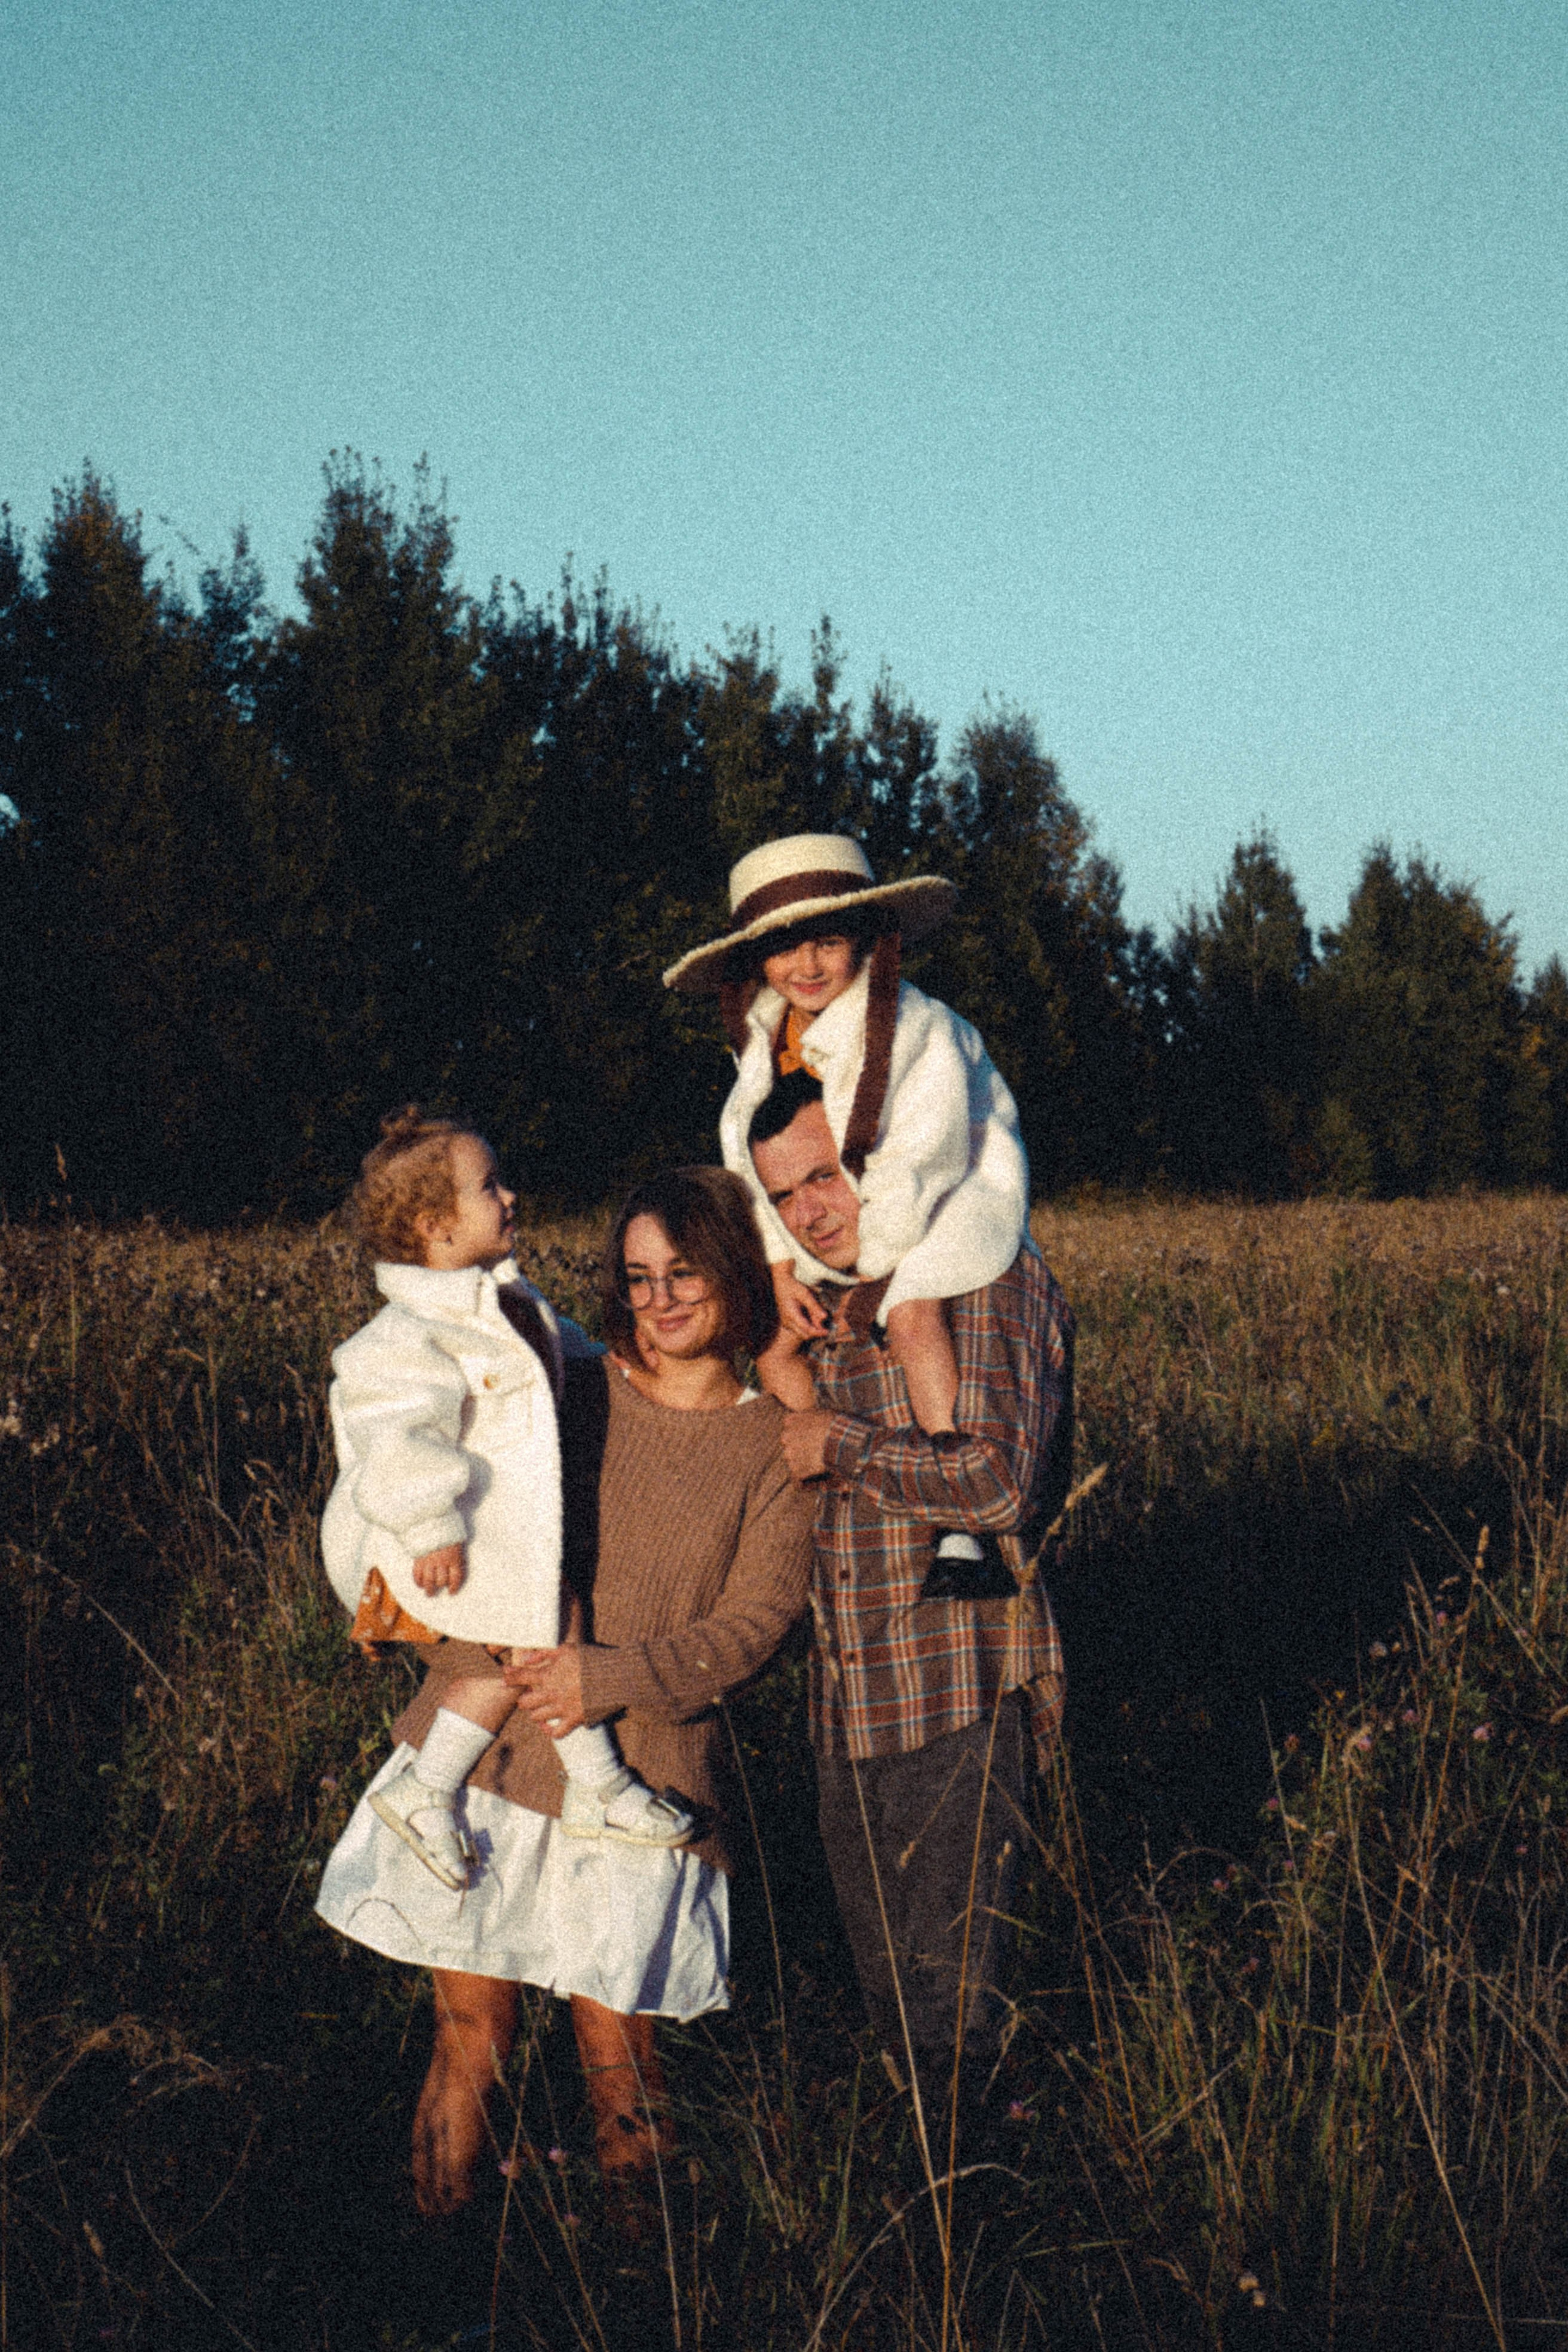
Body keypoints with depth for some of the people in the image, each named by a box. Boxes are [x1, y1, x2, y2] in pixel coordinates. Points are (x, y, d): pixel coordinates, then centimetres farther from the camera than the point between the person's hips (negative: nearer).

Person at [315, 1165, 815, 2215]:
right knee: (471, 2031, 6)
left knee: (618, 2054, 3)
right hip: (483, 1751, 2)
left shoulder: (777, 1448, 1)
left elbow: (752, 1626, -5)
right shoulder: (565, 1393, 7)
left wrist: (610, 1676, -16)